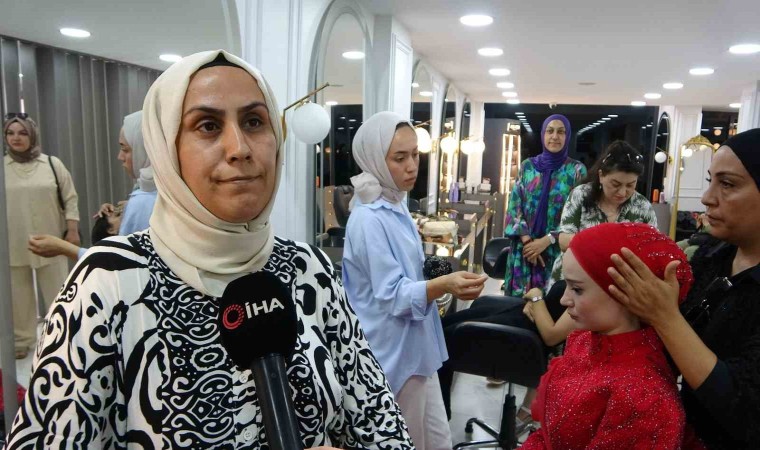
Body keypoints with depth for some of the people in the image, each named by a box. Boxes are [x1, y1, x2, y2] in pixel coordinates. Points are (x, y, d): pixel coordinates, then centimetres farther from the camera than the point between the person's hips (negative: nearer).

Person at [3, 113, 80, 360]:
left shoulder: (52, 164, 2)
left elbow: (70, 198, 3)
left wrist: (72, 230, -4)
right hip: (13, 245, 1)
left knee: (57, 292, 7)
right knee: (18, 294, 11)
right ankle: (21, 341, 26)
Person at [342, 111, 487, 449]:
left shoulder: (395, 206, 7)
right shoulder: (369, 220, -22)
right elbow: (391, 295, -25)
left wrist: (447, 283, 18)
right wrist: (443, 286, -38)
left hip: (413, 348, 9)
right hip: (394, 353, -9)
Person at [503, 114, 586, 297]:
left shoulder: (577, 170, 0)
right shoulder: (528, 165, 6)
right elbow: (515, 204, 2)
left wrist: (547, 240, -14)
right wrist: (526, 240, -10)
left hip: (557, 250, -2)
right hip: (525, 246, 2)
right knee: (519, 298, 5)